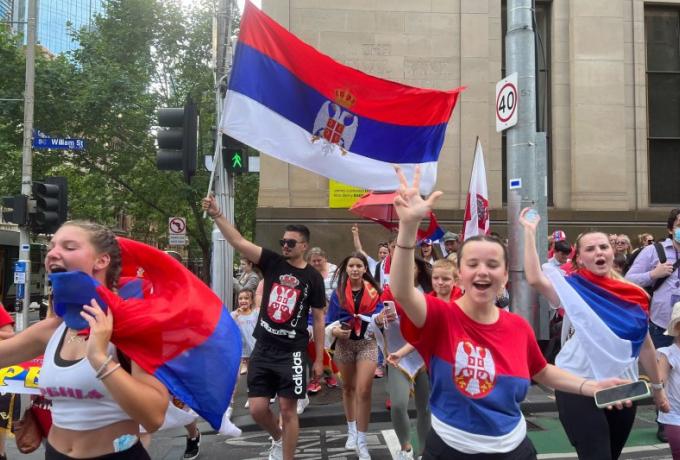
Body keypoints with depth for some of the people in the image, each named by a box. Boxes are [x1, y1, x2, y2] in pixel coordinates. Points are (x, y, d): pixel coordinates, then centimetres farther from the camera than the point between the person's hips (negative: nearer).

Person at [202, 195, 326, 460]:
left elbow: (318, 320, 2)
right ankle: (277, 438, 35)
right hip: (263, 348, 2)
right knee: (257, 409, 3)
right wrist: (216, 215, -23)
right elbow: (238, 242, -10)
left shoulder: (313, 277, -2)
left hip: (291, 352, -2)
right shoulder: (272, 262, 1)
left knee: (288, 409, 1)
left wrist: (319, 358, 0)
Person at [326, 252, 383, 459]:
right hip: (344, 343, 2)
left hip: (367, 343, -2)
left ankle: (362, 442, 2)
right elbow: (330, 320, -3)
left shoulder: (373, 290, -3)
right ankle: (352, 431, 36)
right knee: (348, 387, 17)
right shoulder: (338, 292, -2)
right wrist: (335, 330, -23)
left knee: (363, 391, -10)